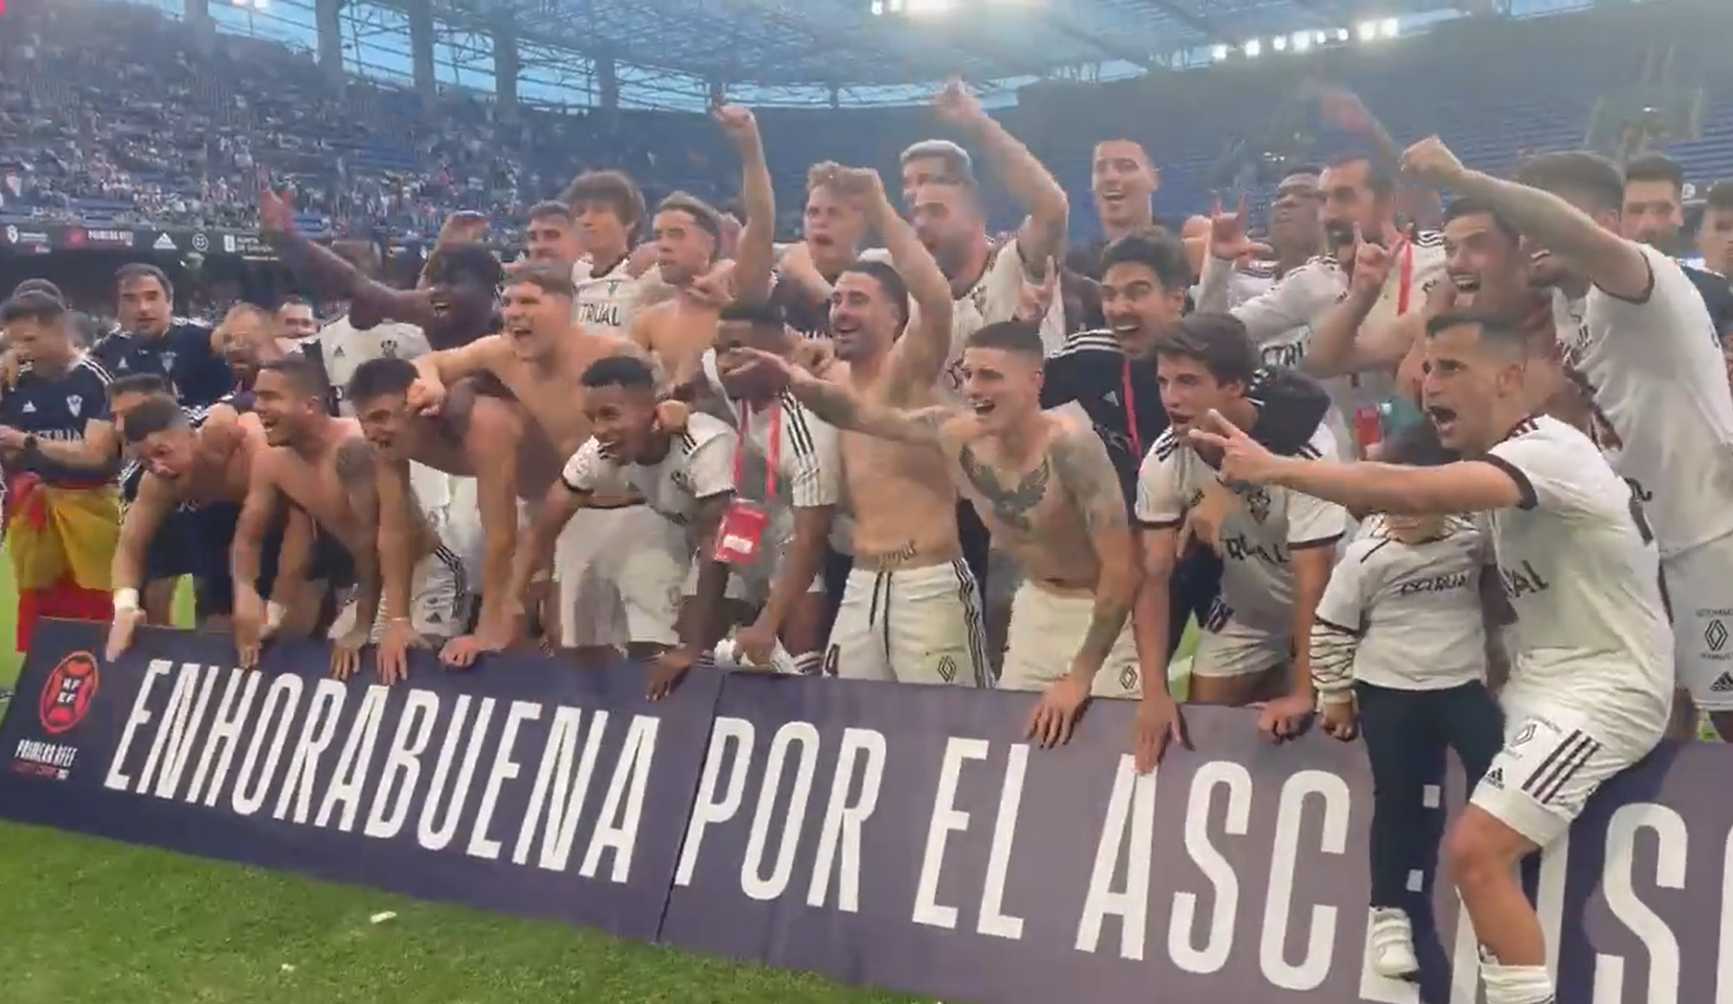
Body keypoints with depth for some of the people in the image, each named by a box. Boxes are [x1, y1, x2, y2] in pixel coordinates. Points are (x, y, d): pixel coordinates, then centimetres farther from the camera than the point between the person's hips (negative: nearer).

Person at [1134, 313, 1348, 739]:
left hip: (1317, 619, -4)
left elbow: (1313, 580, -29)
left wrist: (1302, 694, -25)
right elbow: (1154, 574, -16)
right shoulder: (1163, 460, -20)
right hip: (1241, 617, 4)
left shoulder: (1303, 449, -35)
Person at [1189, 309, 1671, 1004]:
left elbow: (1418, 493, -38)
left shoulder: (1548, 451, -23)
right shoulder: (1508, 459, 11)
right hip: (1550, 674, 10)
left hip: (1605, 686, -10)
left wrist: (1277, 469, -42)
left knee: (1475, 849, -18)